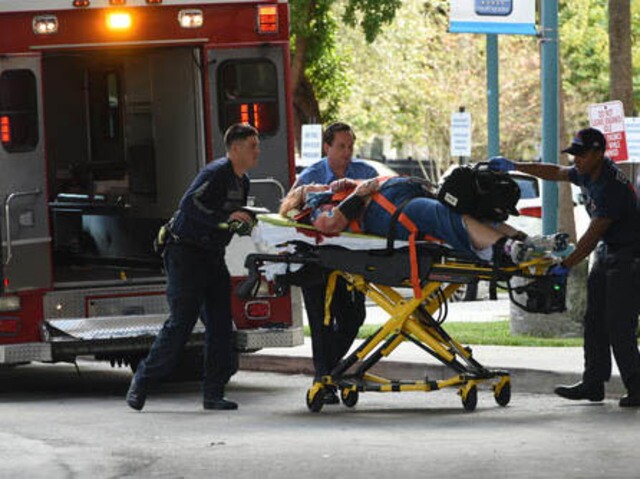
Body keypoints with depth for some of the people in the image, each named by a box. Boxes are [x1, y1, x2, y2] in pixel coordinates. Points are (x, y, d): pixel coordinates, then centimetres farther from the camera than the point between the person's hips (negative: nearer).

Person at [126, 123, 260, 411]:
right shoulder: (216, 172, -16)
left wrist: (245, 221, 4)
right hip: (186, 254, -9)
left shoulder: (242, 181, 13)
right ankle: (142, 382, 2)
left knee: (220, 323, 0)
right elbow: (189, 204, -26)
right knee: (181, 322, -10)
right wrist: (224, 218, -31)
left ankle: (213, 393, 3)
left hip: (213, 256, 9)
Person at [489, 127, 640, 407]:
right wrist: (513, 167, 20)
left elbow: (593, 234, -26)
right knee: (594, 321, 7)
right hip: (607, 253, 10)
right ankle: (593, 384, 10)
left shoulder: (613, 187, -26)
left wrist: (566, 266, -24)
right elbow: (556, 173, 22)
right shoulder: (587, 175, 3)